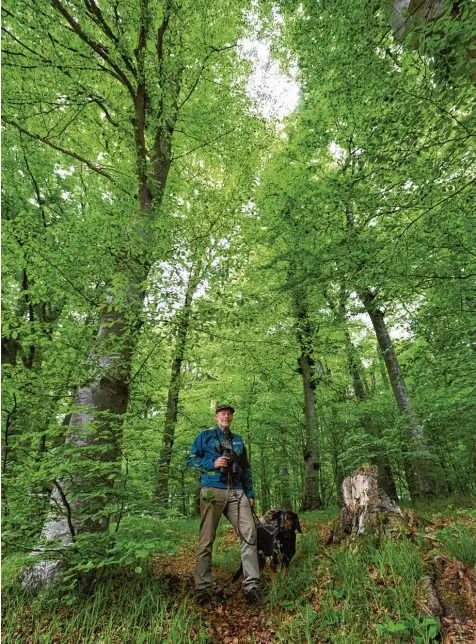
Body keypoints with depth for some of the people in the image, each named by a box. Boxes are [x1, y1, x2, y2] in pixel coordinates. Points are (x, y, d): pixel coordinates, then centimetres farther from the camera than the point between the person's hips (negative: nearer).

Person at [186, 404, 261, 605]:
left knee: (249, 534, -7)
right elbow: (191, 459, 2)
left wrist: (250, 493, 12)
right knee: (206, 539, 1)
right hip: (213, 491, -4)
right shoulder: (205, 436, 6)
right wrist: (212, 463, -12)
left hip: (237, 493, 4)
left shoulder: (238, 440, 19)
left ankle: (251, 584, 1)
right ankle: (202, 588, 14)